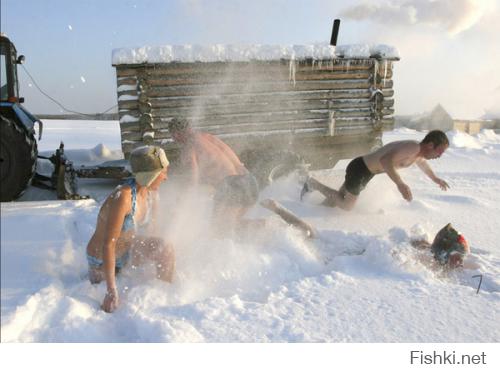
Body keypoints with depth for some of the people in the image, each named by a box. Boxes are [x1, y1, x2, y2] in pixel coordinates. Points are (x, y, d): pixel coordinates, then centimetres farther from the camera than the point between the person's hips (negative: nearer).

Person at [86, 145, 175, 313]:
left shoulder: (152, 193, -11)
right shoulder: (122, 197, -35)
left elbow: (148, 230, 5)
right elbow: (108, 245, -35)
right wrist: (112, 290, -35)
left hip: (127, 249, 5)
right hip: (101, 260, -5)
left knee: (165, 249, -21)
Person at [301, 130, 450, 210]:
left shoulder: (418, 152, 5)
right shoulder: (412, 147, -26)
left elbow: (422, 163, 32)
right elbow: (385, 160, -42)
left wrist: (435, 179, 44)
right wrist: (400, 183, -47)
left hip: (364, 169, 9)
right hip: (360, 169, -9)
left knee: (340, 199, 17)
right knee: (347, 206, 2)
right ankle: (313, 184, 8)